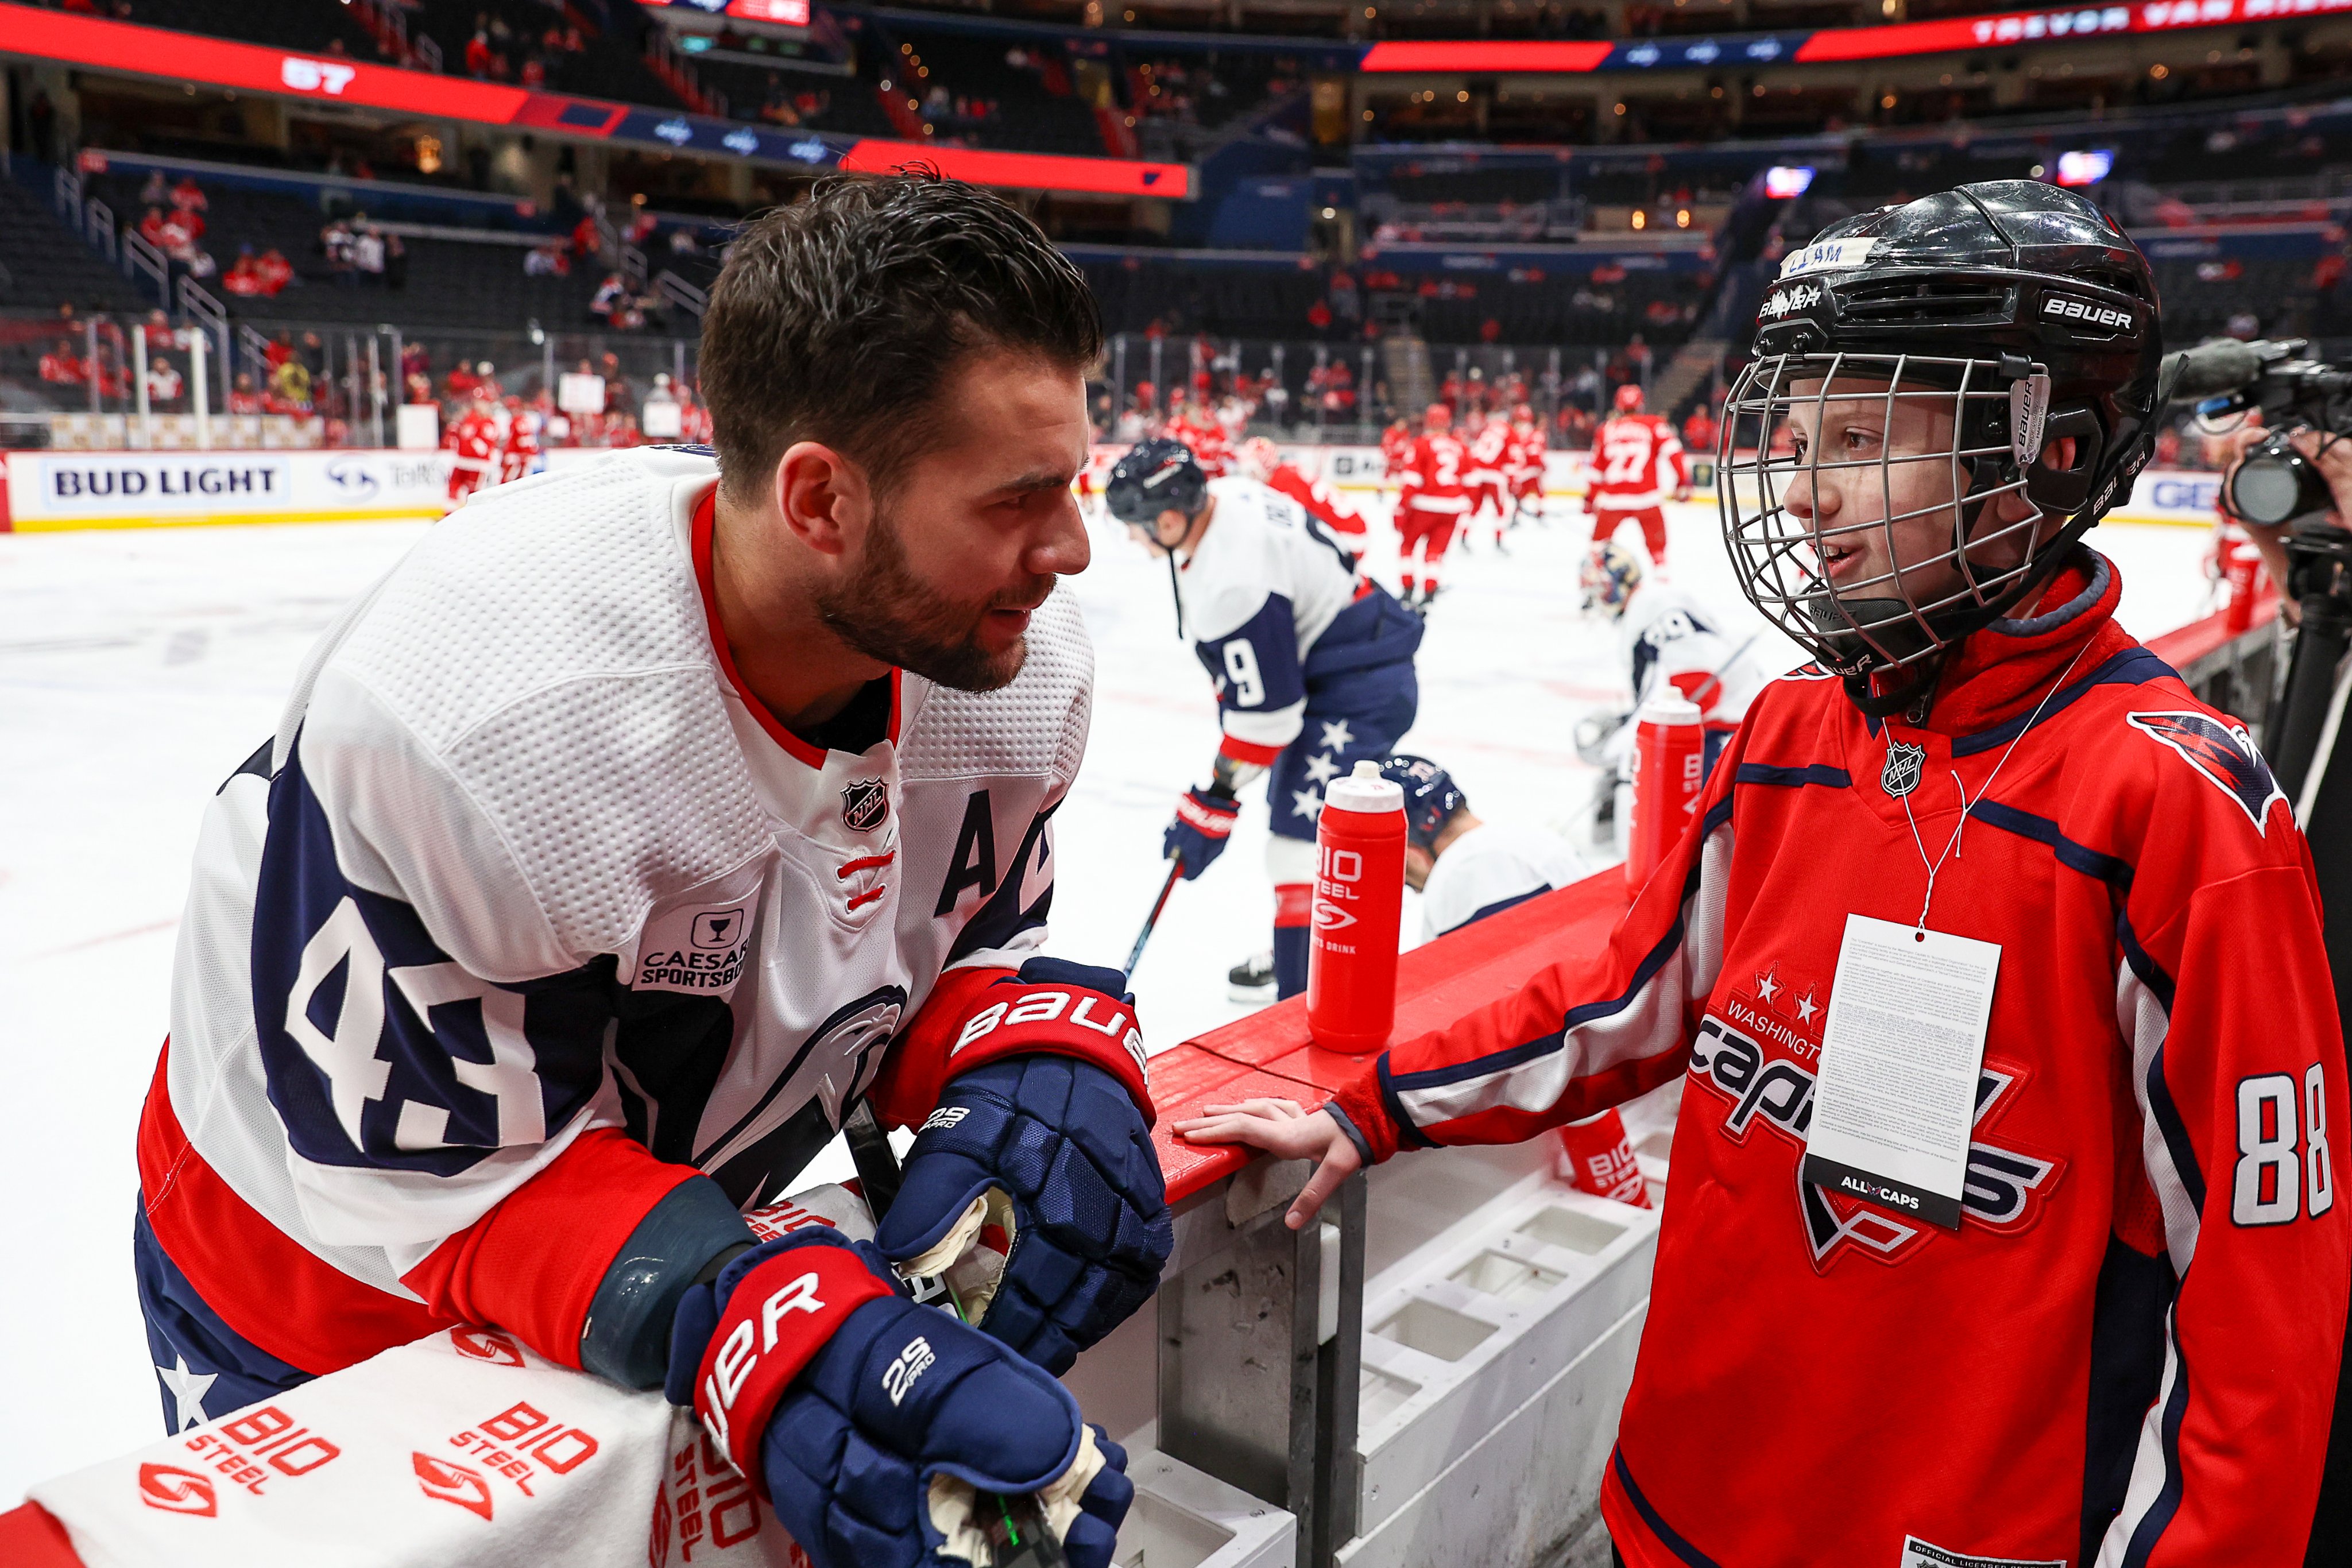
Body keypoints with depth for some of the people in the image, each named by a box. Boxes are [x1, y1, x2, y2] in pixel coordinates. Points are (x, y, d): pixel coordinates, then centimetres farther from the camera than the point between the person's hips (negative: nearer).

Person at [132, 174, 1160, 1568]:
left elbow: (968, 935, -6)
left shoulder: (1016, 661, -20)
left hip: (682, 1214, 5)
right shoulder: (466, 719, -37)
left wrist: (1047, 1069, -27)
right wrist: (744, 1326, -41)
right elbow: (445, 1167, -27)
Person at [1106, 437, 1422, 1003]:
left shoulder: (1232, 587, -32)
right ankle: (1296, 957, 42)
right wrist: (1230, 697, 21)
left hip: (1361, 694, -11)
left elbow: (1266, 716, -27)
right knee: (1292, 810, 24)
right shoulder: (1222, 498, -3)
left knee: (1304, 842, -16)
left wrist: (1210, 810, -18)